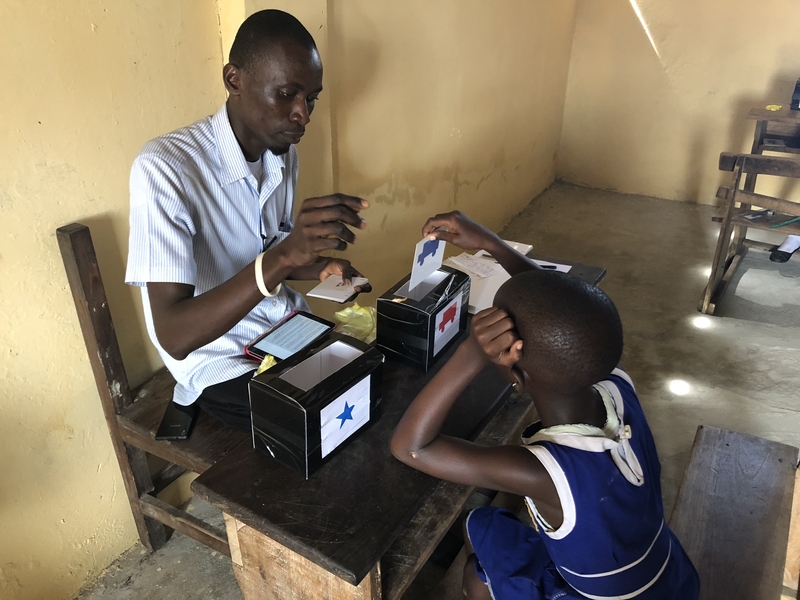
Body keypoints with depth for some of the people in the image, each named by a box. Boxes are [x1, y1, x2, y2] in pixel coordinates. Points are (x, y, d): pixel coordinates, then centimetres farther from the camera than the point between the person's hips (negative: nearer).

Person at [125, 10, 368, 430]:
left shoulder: (283, 153, 0)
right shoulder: (164, 167, -23)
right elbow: (174, 337, -29)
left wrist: (319, 267, -8)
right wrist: (282, 257, -40)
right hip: (221, 362, -6)